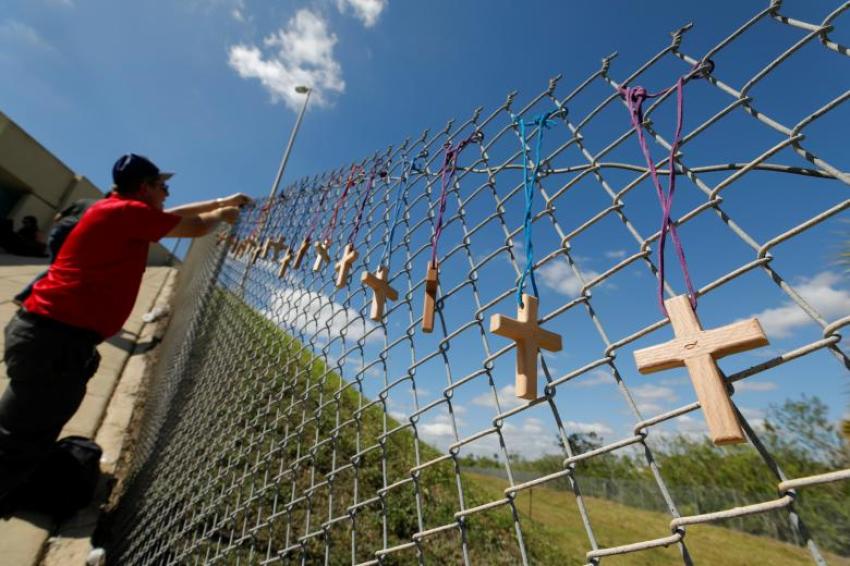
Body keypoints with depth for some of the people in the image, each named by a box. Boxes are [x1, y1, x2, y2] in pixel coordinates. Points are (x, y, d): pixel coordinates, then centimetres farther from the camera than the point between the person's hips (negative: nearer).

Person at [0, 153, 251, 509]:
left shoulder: (119, 211, 14)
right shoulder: (128, 211, -14)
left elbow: (177, 215, 27)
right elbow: (196, 226, -5)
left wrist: (223, 202, 33)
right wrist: (222, 214, 16)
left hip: (47, 333, 10)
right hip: (55, 340, -10)